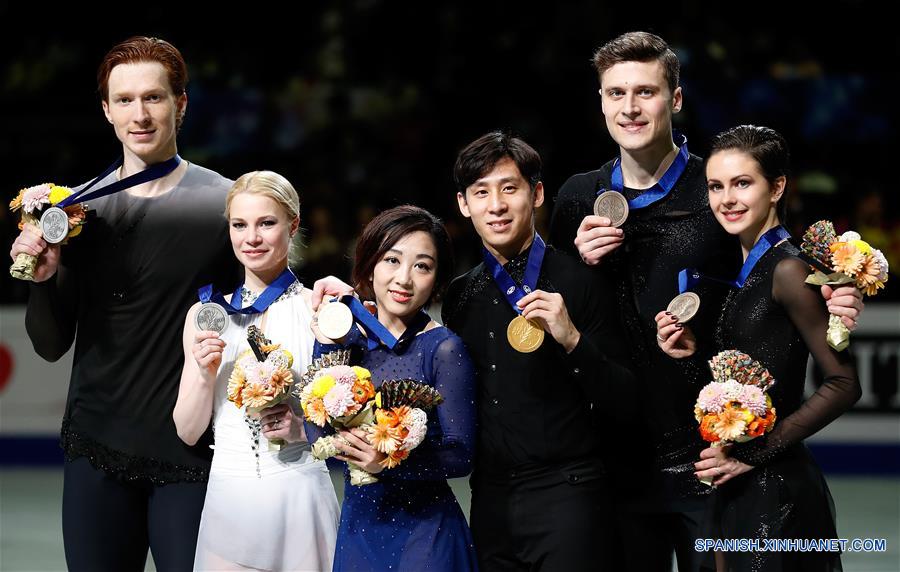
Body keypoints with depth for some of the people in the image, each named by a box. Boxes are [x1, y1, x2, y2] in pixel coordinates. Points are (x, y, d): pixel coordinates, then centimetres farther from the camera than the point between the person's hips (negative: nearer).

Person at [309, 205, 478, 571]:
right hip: (357, 526, 4)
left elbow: (460, 455, -12)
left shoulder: (443, 349, -11)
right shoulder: (344, 338, 2)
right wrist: (326, 342, -10)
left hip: (424, 531, -4)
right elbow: (319, 436, -5)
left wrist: (388, 461, -27)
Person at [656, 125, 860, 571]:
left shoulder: (786, 270, -13)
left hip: (773, 487, -8)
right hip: (738, 489, 8)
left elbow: (843, 384, -16)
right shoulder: (746, 271, 11)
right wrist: (692, 354, -2)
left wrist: (755, 452, -15)